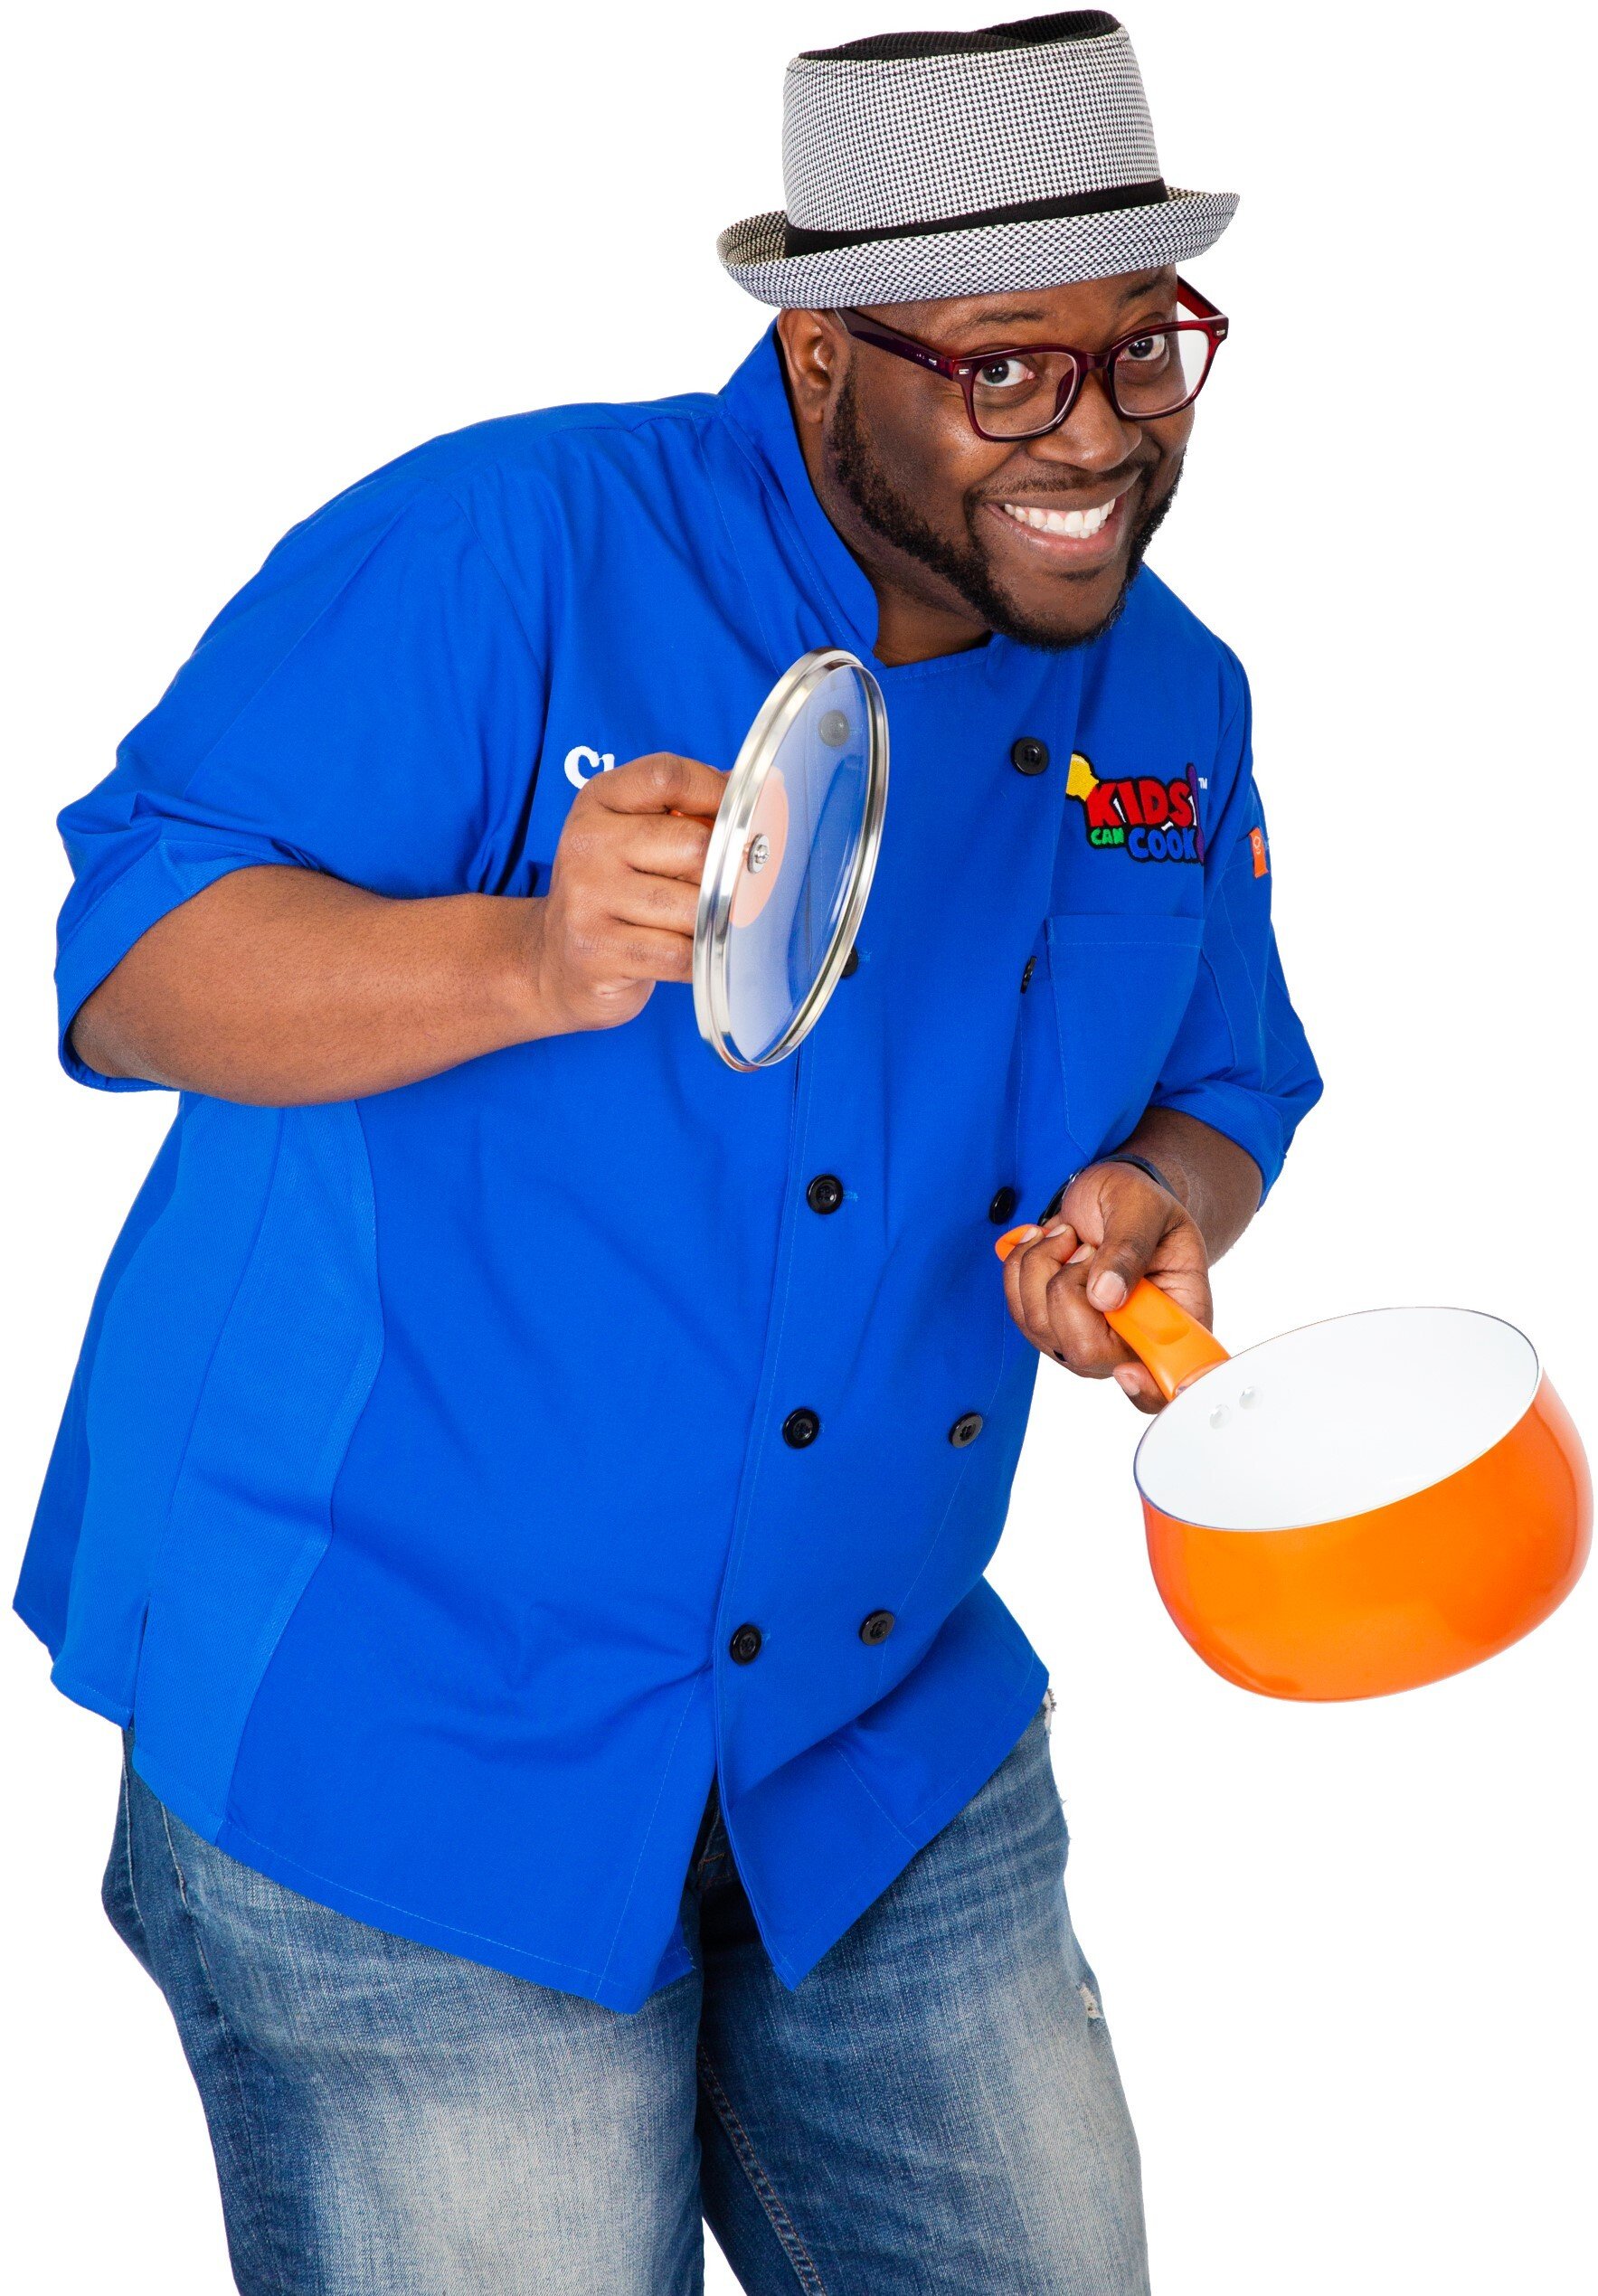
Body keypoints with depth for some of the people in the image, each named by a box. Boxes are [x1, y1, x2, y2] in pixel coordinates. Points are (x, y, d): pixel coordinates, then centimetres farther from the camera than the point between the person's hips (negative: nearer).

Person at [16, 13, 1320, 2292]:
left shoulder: (1172, 703, 5)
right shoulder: (498, 552, -15)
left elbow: (1222, 1096, 16)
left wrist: (1162, 1205, -8)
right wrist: (529, 958, -35)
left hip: (887, 1753, 6)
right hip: (399, 1737, -6)